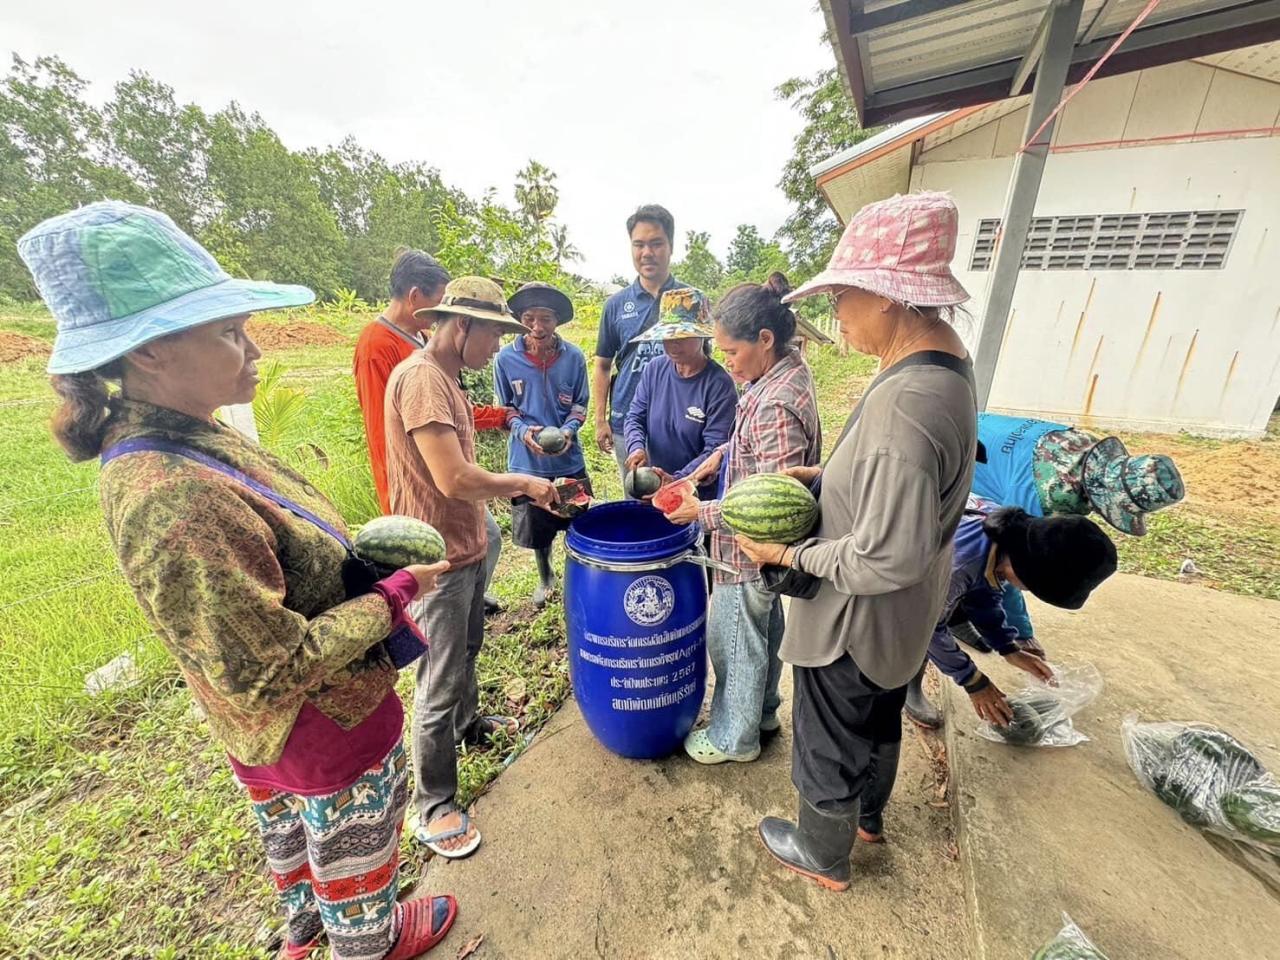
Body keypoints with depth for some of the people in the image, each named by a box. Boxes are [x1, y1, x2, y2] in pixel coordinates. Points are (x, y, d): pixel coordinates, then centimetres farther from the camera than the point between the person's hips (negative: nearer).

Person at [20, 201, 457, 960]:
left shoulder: (186, 439, -8)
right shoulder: (171, 503, -36)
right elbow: (273, 671, -29)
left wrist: (368, 571, -2)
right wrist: (394, 596, -21)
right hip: (331, 734, -8)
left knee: (298, 840, 36)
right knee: (355, 865, 24)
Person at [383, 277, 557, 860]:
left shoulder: (445, 378, 10)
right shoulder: (419, 379, -22)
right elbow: (454, 480, -29)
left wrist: (522, 487, 5)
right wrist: (523, 482, -15)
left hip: (467, 548, 10)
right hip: (439, 559, -10)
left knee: (467, 651, 28)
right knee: (439, 687, 5)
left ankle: (469, 724, 53)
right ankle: (434, 808, 25)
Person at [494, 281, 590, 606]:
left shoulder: (573, 357, -8)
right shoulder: (507, 358, -10)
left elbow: (580, 405, 2)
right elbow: (505, 408, 1)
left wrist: (568, 430, -17)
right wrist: (523, 430, -18)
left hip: (568, 459, 0)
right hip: (527, 461, 0)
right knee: (536, 527, 16)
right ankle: (545, 577, 44)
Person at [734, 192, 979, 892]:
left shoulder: (905, 402, -35)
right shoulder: (944, 356, -3)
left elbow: (887, 558, -33)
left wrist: (790, 555, -21)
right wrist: (820, 474, 0)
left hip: (858, 620, -9)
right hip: (905, 615, 9)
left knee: (830, 742, 19)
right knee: (880, 717, 32)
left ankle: (824, 857, 48)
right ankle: (867, 812, 61)